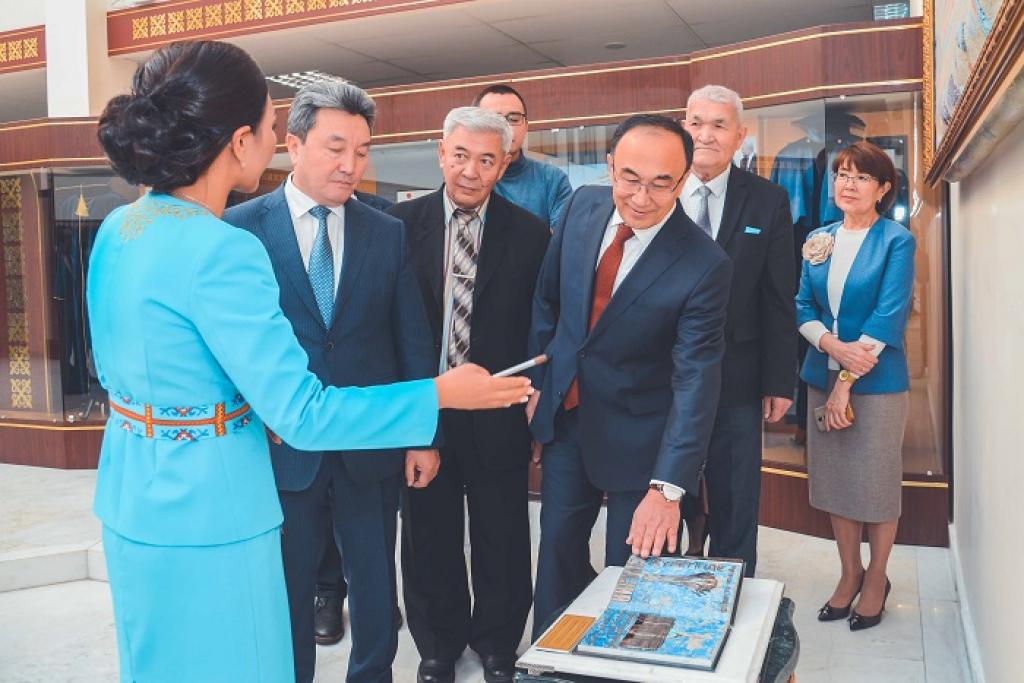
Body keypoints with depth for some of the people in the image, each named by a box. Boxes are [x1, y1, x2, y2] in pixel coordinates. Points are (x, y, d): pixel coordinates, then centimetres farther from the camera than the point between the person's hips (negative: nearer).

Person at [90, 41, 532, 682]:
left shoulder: (118, 230, 2)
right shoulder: (222, 250, -25)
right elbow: (302, 414, -24)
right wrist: (441, 394, -18)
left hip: (131, 494, 9)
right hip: (206, 512, -9)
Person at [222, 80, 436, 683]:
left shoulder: (389, 233, 2)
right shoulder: (241, 227, -5)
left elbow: (414, 341, 3)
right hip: (283, 447, -2)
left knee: (377, 586, 16)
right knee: (288, 591, 15)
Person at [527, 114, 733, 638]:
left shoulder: (704, 267, -23)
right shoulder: (583, 207, -8)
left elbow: (696, 381, -24)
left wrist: (668, 488, -29)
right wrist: (537, 380, 6)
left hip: (637, 436, -4)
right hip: (565, 414, 5)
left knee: (633, 566, 11)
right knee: (558, 552, 19)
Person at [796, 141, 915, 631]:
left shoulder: (896, 240, -7)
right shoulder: (818, 241, 7)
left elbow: (888, 315, -13)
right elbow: (803, 306, 5)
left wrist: (846, 384, -16)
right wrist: (835, 346, -16)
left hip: (877, 380, -4)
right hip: (822, 375, 5)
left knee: (877, 481, 6)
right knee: (834, 480, 12)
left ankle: (876, 578, 25)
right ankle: (849, 573, 29)